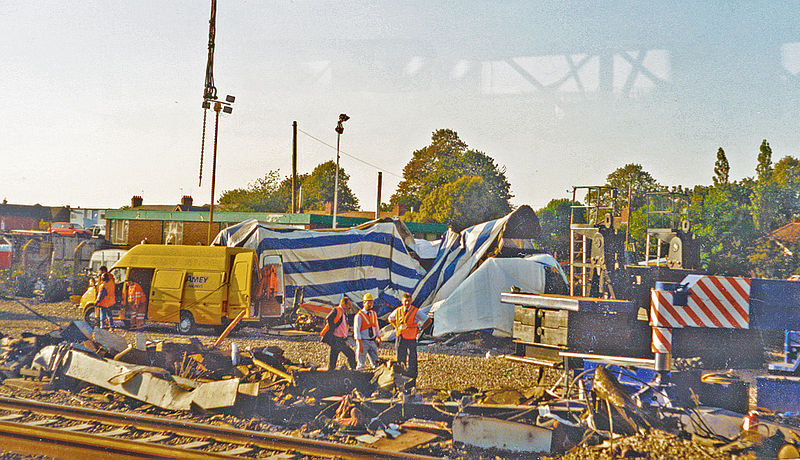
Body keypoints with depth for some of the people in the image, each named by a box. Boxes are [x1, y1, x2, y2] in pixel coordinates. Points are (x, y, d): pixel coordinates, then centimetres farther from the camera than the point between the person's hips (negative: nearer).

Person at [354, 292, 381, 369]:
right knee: (361, 364, -3)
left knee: (375, 361, 7)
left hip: (372, 342, 6)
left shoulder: (373, 313, 7)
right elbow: (356, 330, -17)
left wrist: (378, 337, 15)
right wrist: (360, 344, -22)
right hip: (363, 342, -6)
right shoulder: (359, 315, -13)